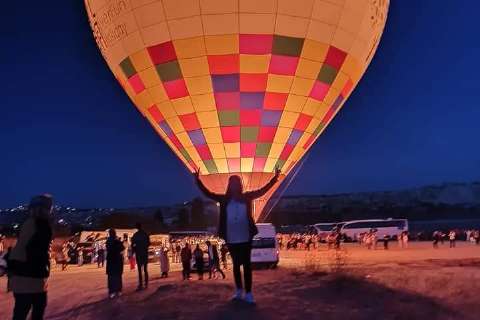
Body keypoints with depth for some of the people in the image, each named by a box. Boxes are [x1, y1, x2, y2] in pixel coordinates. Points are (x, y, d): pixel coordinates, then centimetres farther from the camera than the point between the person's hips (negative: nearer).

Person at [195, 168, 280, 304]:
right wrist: (198, 180, -13)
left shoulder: (247, 197, -1)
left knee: (246, 265, 4)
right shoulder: (224, 199, -1)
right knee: (236, 264, 14)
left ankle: (248, 293, 9)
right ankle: (239, 290, 27)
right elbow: (207, 193, -3)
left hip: (245, 237, -1)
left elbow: (263, 190, -2)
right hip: (231, 239, 1)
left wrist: (275, 178, -9)